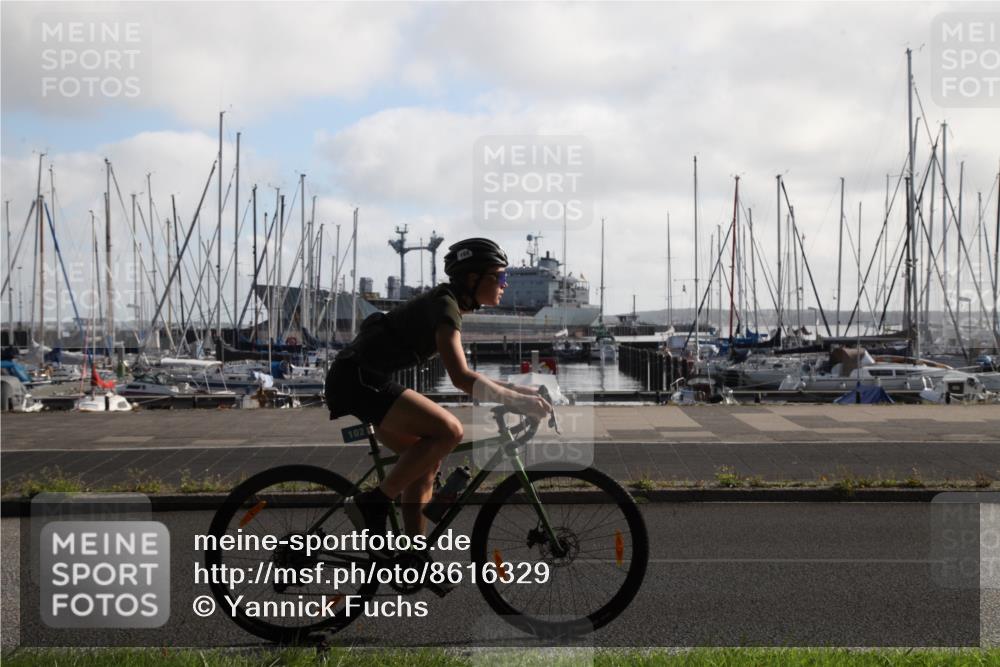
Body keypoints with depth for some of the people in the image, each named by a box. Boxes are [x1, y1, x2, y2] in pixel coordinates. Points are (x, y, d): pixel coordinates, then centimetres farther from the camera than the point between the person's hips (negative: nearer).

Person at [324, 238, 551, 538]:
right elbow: (461, 378, -25)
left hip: (360, 380, 10)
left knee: (427, 462, 10)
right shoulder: (445, 305, -14)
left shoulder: (447, 303, 16)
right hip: (357, 379, -10)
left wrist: (517, 390, 13)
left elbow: (462, 375, 20)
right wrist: (518, 401, -21)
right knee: (448, 430, -20)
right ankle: (372, 504, -12)